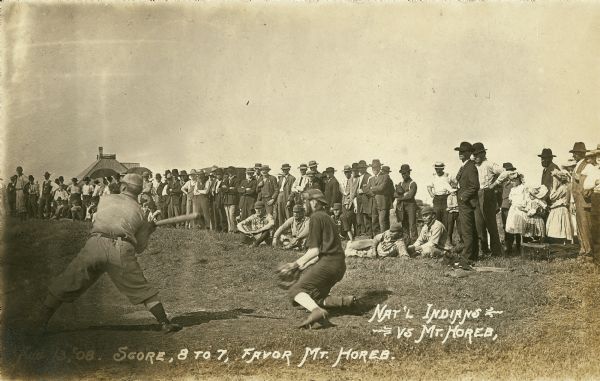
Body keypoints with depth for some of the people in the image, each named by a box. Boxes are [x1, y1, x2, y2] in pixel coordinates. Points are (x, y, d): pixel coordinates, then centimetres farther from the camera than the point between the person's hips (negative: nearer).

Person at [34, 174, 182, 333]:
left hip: (95, 244, 0)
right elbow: (139, 247, 21)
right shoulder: (138, 211, 20)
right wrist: (148, 230, 39)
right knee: (142, 289, 9)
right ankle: (165, 323, 4)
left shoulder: (106, 199, 22)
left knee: (63, 286, 9)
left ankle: (40, 322, 11)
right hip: (122, 250, 0)